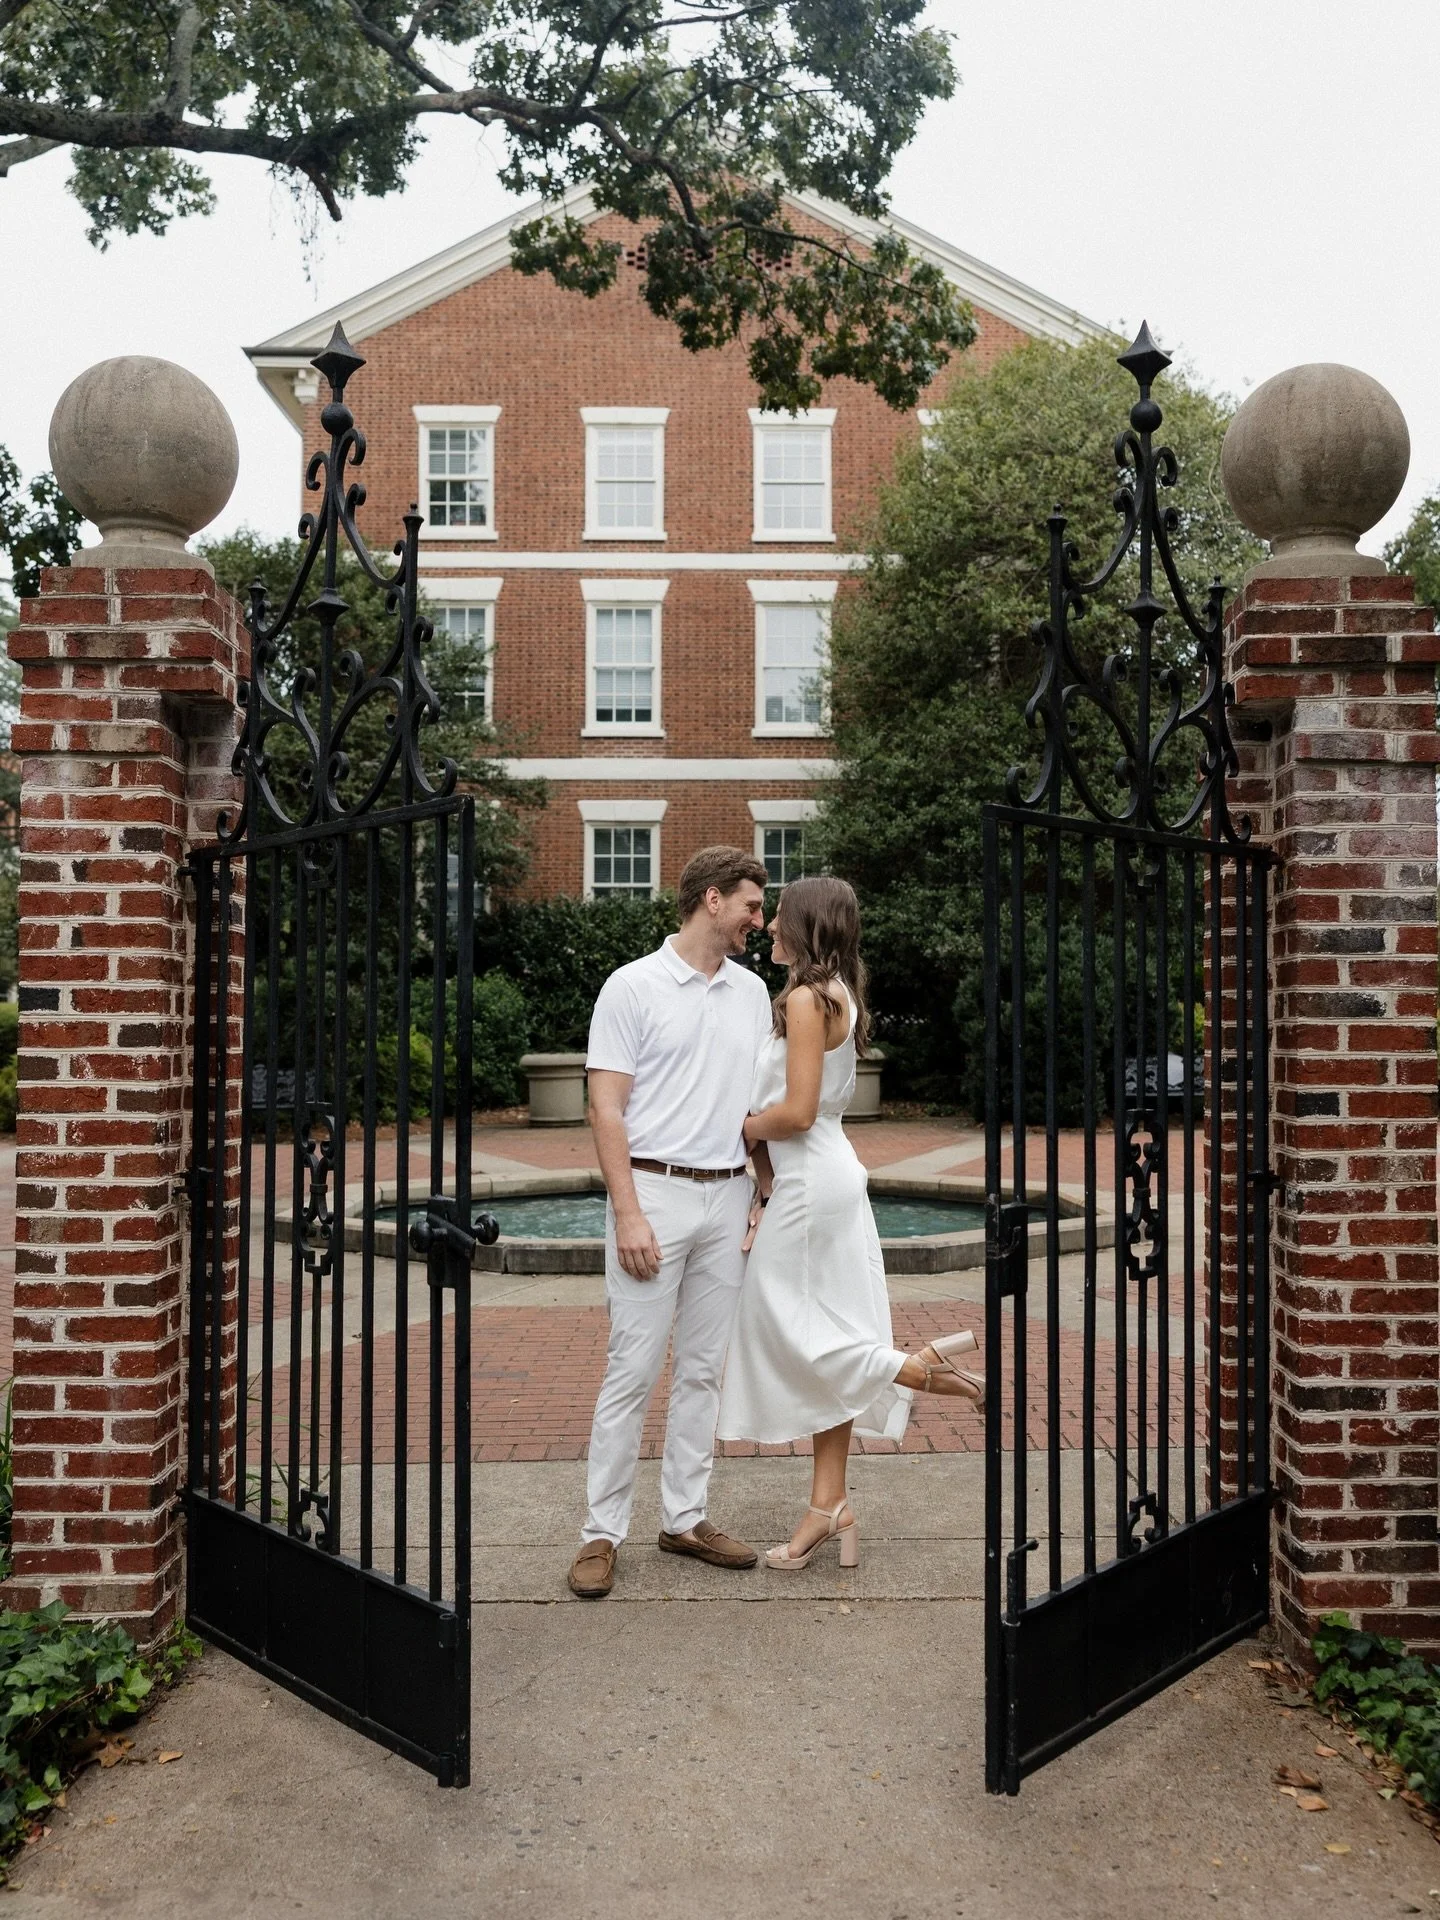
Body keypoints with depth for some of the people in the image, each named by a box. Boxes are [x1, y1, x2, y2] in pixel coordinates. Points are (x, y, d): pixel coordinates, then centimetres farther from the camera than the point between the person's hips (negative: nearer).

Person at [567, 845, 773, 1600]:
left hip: (728, 1197, 6)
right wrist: (628, 1214, -15)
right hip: (656, 1193, -5)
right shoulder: (633, 986, -5)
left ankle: (685, 1517, 22)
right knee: (633, 1370, -2)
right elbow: (606, 1107, -9)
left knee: (703, 1369, 11)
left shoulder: (752, 992, 12)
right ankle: (601, 1532, 9)